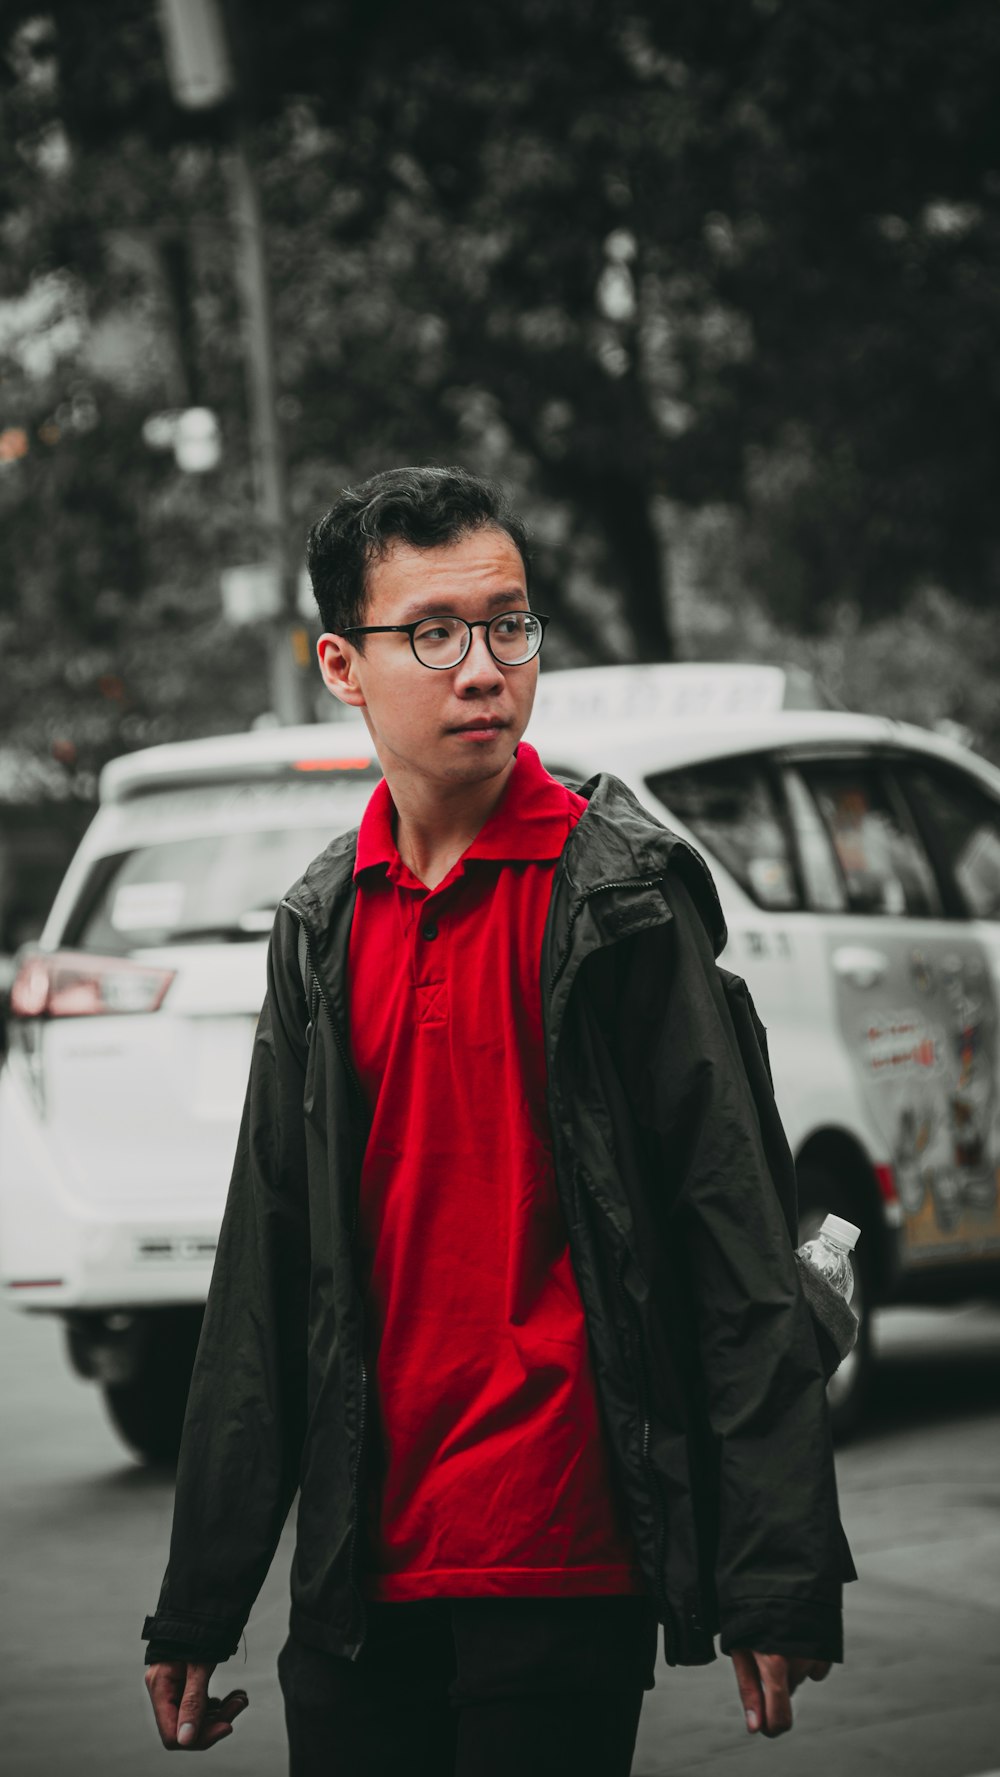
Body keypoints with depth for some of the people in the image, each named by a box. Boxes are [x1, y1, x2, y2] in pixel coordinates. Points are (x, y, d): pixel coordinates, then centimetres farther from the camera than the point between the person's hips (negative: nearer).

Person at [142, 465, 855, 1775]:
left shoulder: (621, 893, -2)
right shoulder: (322, 927, 11)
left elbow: (739, 1240, -6)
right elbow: (264, 1282, 14)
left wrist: (777, 1579, -12)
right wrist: (198, 1610, 13)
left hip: (566, 1568, -4)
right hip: (361, 1571, 5)